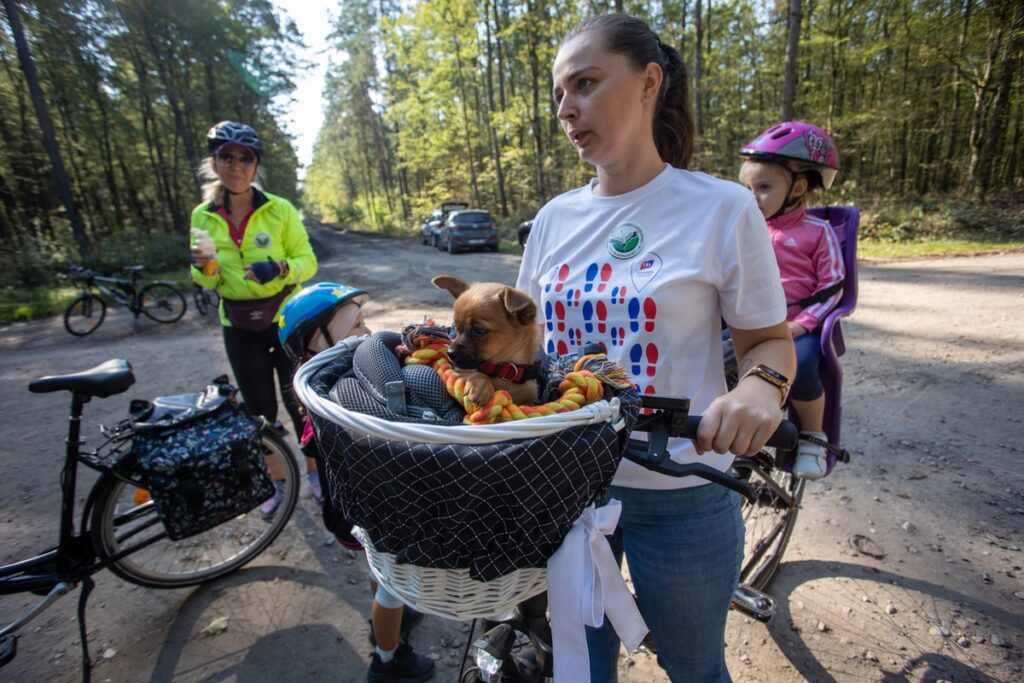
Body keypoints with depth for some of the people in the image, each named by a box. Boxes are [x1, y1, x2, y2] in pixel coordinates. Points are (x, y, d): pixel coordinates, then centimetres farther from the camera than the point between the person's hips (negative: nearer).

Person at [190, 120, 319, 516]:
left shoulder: (280, 209, -9)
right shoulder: (203, 216, 0)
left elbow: (308, 261, -8)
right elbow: (209, 282, 6)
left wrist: (280, 268, -28)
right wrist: (204, 268, -16)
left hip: (285, 319, -3)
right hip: (239, 328, 3)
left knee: (298, 401, 7)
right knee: (259, 408, 13)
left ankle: (314, 471, 29)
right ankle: (276, 482, 32)